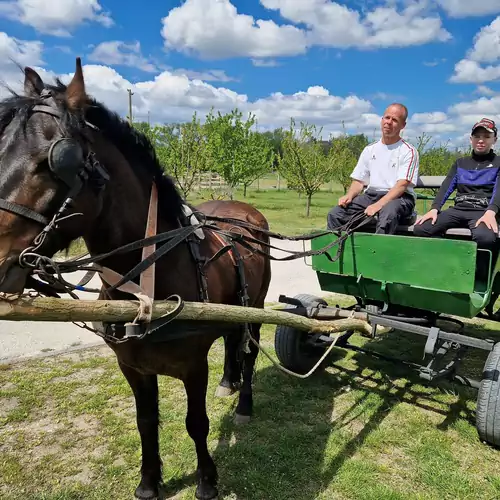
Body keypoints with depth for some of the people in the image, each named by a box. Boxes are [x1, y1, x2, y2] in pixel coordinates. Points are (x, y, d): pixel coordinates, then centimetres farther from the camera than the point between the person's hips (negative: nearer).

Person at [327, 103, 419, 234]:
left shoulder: (409, 151, 2)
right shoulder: (370, 149, 18)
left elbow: (402, 185, -11)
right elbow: (359, 180, 18)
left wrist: (378, 205, -26)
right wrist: (349, 195, -6)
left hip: (398, 198, -4)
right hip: (370, 195, 5)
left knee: (387, 214, -40)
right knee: (335, 214, -18)